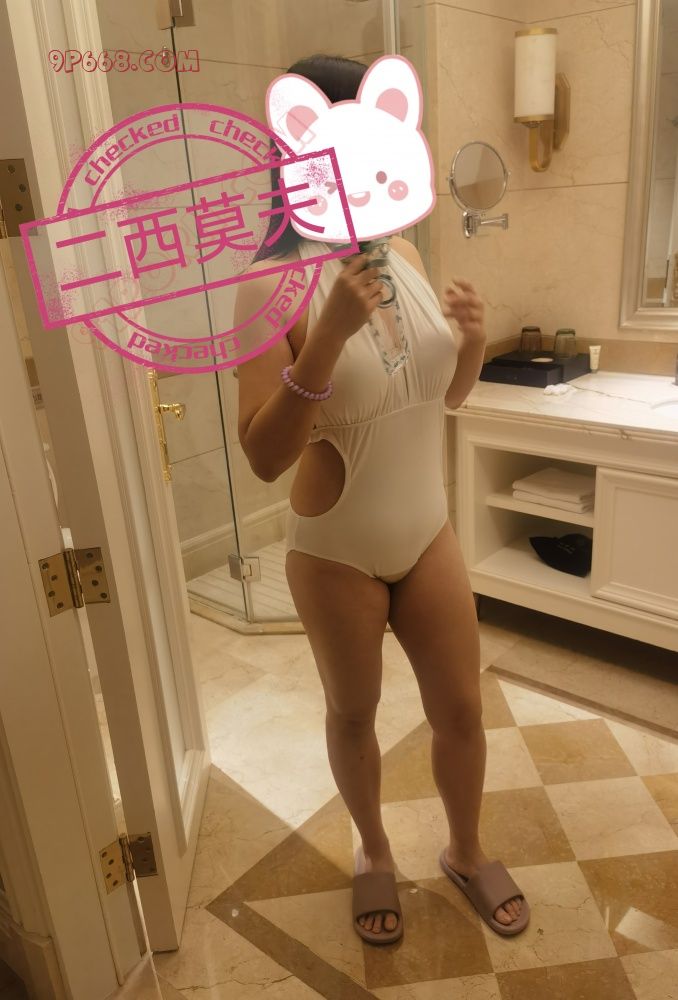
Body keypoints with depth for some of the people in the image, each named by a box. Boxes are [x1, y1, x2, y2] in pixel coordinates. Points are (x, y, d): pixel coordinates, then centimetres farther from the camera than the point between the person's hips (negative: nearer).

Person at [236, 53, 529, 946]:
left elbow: (451, 396, 10)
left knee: (461, 710, 16)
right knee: (354, 715, 17)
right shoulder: (271, 286, -17)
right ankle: (375, 854, 47)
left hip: (429, 535, 5)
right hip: (335, 554, -4)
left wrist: (473, 339, -12)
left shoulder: (405, 255, 0)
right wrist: (331, 332, -32)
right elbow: (263, 457, -22)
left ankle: (467, 852, 45)